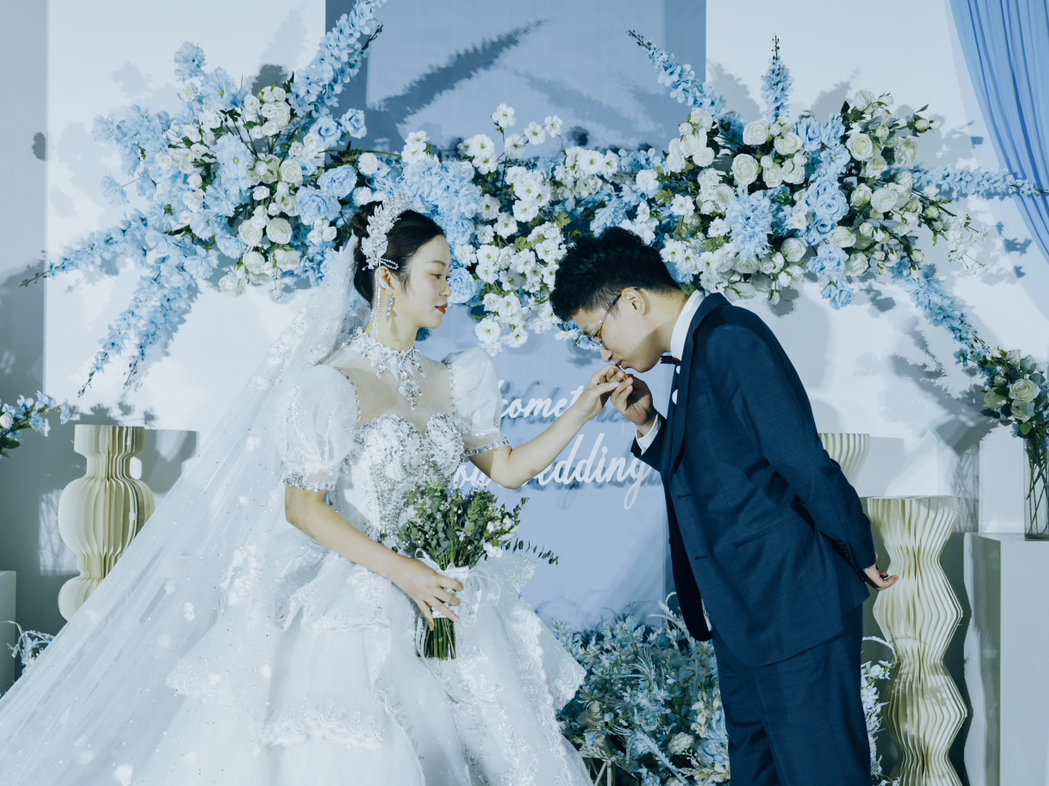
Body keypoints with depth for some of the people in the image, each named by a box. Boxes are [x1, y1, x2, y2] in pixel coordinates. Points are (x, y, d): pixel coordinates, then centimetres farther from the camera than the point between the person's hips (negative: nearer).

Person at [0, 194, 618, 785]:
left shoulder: (449, 382, 9)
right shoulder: (335, 383, -12)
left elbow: (508, 468, 13)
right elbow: (302, 506, -15)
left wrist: (585, 408, 3)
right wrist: (402, 573, -20)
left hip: (438, 599, 6)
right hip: (352, 605, -6)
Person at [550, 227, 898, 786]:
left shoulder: (730, 340, -19)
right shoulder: (695, 349, 12)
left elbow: (805, 464, -21)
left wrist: (862, 559, -10)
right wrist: (647, 424, 1)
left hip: (794, 612, -10)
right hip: (742, 615, 10)